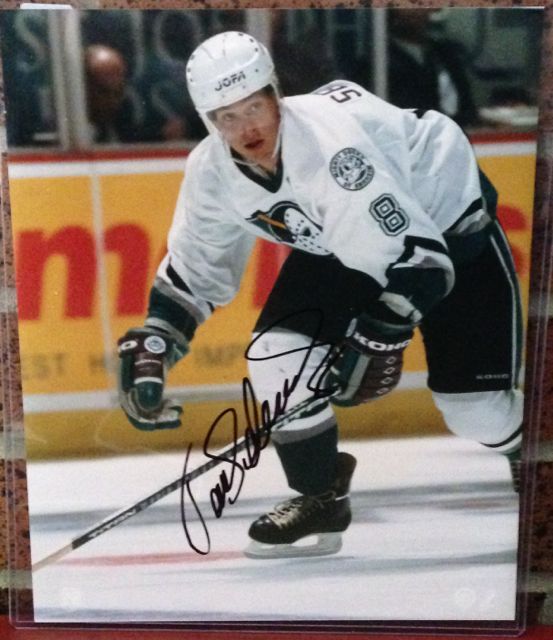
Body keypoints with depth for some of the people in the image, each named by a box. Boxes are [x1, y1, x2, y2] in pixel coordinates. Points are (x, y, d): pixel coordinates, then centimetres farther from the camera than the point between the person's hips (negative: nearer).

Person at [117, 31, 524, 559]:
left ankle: (522, 444, 30)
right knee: (277, 354, -14)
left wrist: (376, 341, -40)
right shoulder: (213, 172, -15)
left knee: (475, 406, -8)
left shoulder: (333, 143, -38)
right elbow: (193, 267, -1)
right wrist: (151, 345, -10)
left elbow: (419, 258, -38)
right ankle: (320, 495, 8)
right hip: (340, 243, 6)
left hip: (450, 223, -6)